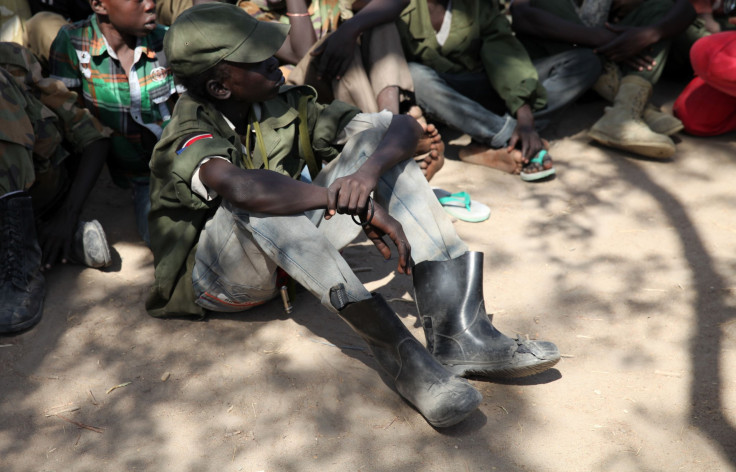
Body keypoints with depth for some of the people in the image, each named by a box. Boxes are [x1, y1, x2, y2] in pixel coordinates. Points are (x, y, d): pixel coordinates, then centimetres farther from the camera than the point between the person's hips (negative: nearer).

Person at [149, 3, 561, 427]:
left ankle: (456, 332, -28)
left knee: (372, 136, -12)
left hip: (288, 258, 5)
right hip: (217, 280, -5)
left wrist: (368, 173, -34)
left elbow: (405, 126, -12)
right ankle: (399, 352, -40)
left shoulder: (284, 106, -6)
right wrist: (360, 206, -44)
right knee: (255, 200, -38)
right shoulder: (190, 137, -22)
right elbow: (239, 187, -47)